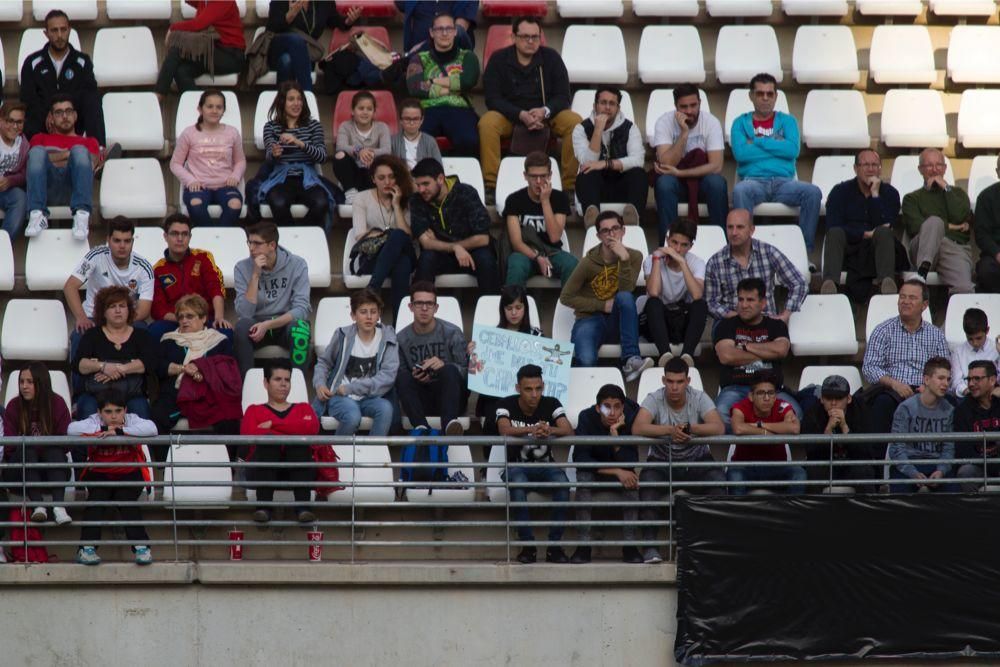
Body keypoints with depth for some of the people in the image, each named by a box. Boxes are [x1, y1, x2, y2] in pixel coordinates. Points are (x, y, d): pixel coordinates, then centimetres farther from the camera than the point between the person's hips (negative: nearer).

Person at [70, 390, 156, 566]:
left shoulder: (131, 420, -7)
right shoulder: (94, 422, -6)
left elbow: (151, 429, -25)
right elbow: (72, 429, -22)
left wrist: (120, 431, -30)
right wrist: (104, 430, -23)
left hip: (129, 474, -1)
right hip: (99, 475, 1)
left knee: (127, 502, -24)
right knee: (96, 500, -24)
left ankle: (141, 547, -22)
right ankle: (87, 548, -23)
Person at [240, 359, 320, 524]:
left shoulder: (303, 408, 27)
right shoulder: (255, 411, 23)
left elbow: (312, 427, 1)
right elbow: (248, 436, -1)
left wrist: (273, 424, -1)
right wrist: (291, 436, -8)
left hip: (297, 464, 1)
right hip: (265, 462, -1)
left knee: (299, 443, -32)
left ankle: (302, 505, -48)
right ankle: (263, 505, -48)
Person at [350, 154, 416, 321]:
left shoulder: (407, 201, 14)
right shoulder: (363, 199, 11)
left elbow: (408, 236, 0)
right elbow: (360, 237, -1)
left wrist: (396, 206, -2)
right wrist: (389, 236, -7)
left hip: (402, 256, 1)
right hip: (371, 259, -1)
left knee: (399, 237, -37)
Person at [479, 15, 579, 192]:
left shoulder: (551, 57, 0)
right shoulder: (498, 59, -3)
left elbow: (563, 96, -2)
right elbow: (492, 99, -9)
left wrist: (545, 111, -24)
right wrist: (521, 115, -24)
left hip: (546, 116, 1)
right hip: (509, 116, -1)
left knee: (575, 122, -27)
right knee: (487, 123, -33)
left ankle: (569, 184, -22)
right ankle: (490, 183, -31)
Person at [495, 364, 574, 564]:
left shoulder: (551, 404, -2)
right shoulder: (507, 405, -6)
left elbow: (568, 431, -18)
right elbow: (505, 430, -26)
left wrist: (549, 431, -42)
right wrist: (532, 430, -45)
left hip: (545, 466, 1)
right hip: (516, 466, -1)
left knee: (562, 484, -32)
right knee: (517, 485, -37)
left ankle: (554, 546, -25)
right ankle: (528, 545, -28)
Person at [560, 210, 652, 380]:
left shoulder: (633, 257, -2)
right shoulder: (588, 263, -8)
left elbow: (626, 291, -14)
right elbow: (566, 297, -4)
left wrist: (624, 260, -26)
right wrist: (602, 305, -10)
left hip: (617, 322, 3)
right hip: (590, 320, -3)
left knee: (625, 296, -32)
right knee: (587, 361, -35)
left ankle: (630, 360, -35)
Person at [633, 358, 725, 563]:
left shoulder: (699, 398, -8)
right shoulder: (654, 399, -10)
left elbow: (719, 427, -22)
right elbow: (637, 428, -26)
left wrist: (690, 428, -39)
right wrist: (670, 430, -39)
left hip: (697, 461, 1)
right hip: (661, 461, -1)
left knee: (717, 478, -29)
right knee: (647, 479, -32)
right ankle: (649, 545, -31)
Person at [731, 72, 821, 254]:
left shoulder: (787, 121, 20)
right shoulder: (741, 123, 17)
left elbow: (793, 150, 0)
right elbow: (740, 153, -4)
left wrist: (758, 142, 0)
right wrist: (777, 147, 1)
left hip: (783, 181, 2)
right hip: (754, 181, -2)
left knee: (813, 192, -28)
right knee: (740, 191, -37)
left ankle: (805, 250, -24)